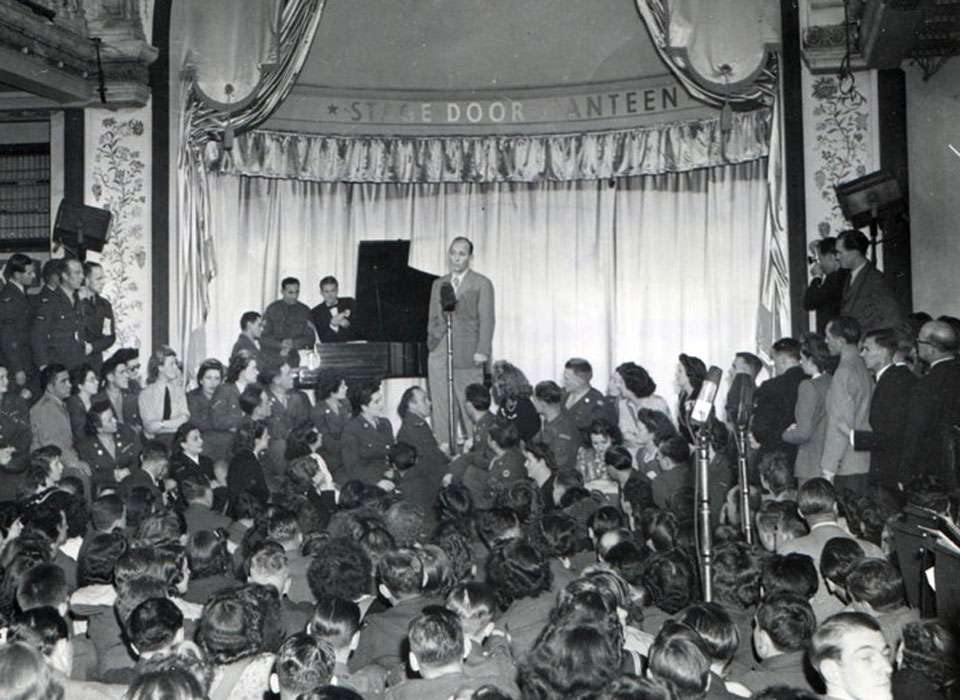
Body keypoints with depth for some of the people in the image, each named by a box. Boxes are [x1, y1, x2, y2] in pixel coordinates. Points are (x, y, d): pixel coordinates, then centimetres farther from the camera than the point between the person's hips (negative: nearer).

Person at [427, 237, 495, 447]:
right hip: (439, 356, 4)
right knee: (441, 410, 2)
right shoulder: (438, 284, 17)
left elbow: (486, 320, -4)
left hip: (467, 357, -4)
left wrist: (482, 351, -12)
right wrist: (432, 341, 6)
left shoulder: (482, 284, 2)